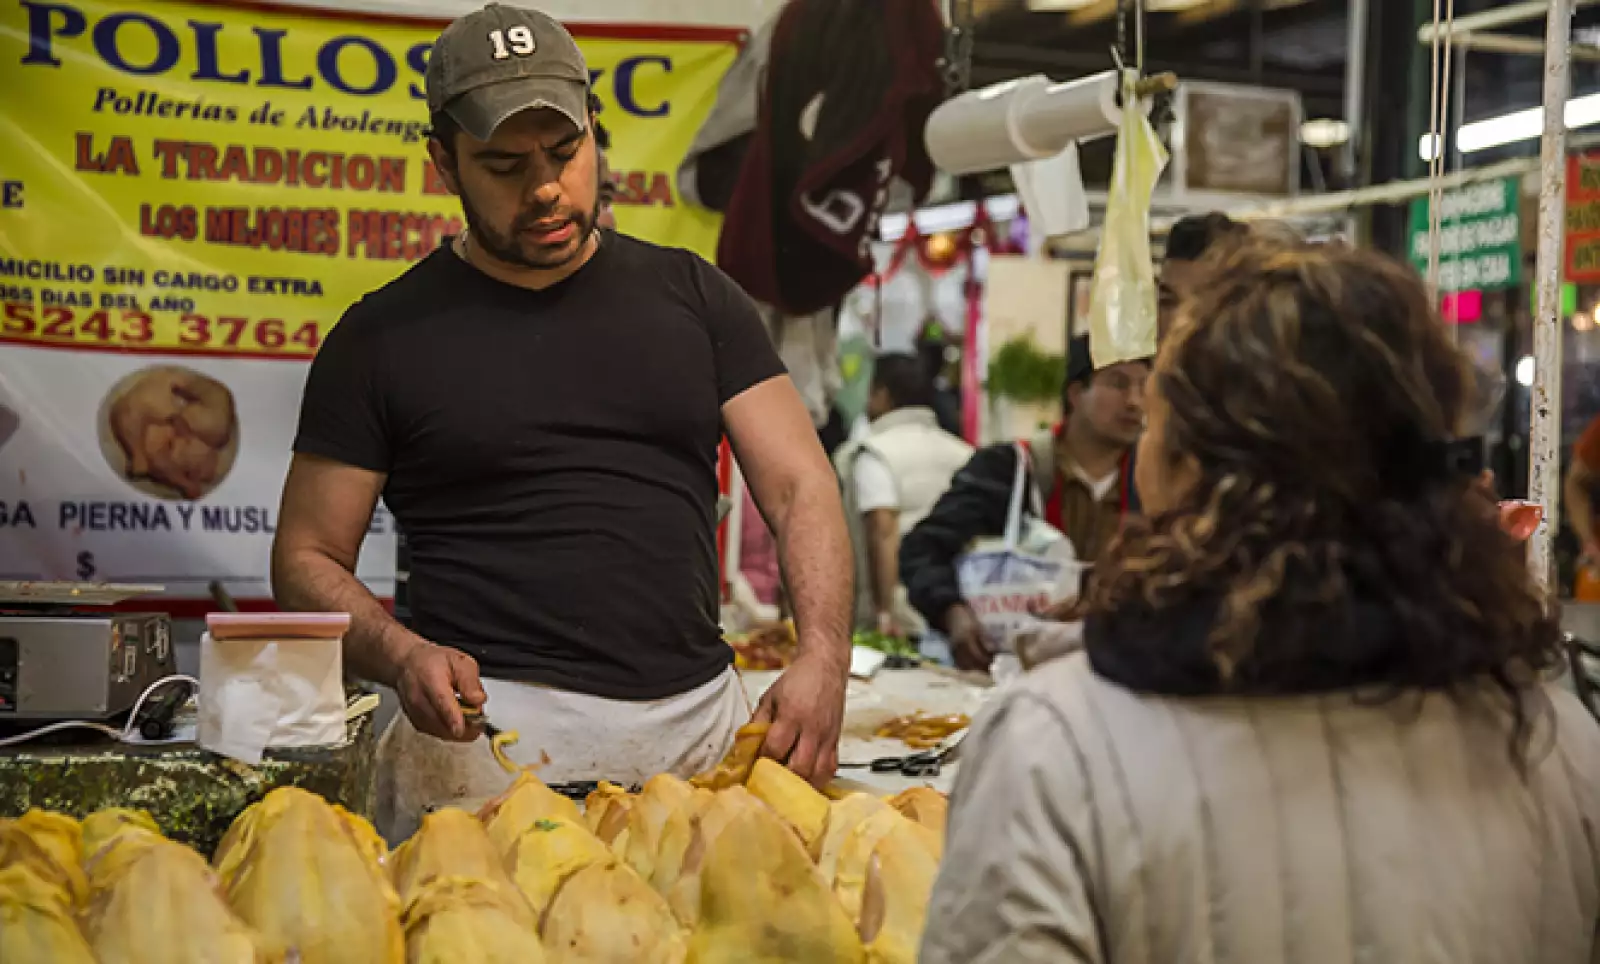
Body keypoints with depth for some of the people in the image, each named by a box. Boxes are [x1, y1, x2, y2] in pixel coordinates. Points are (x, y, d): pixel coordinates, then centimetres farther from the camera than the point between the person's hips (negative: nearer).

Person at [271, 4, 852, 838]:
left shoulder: (691, 296, 11)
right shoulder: (383, 337, 5)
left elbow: (802, 489, 5)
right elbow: (307, 559, 7)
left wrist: (823, 658, -13)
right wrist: (402, 655, -14)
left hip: (703, 720, 2)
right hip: (489, 735, -2)